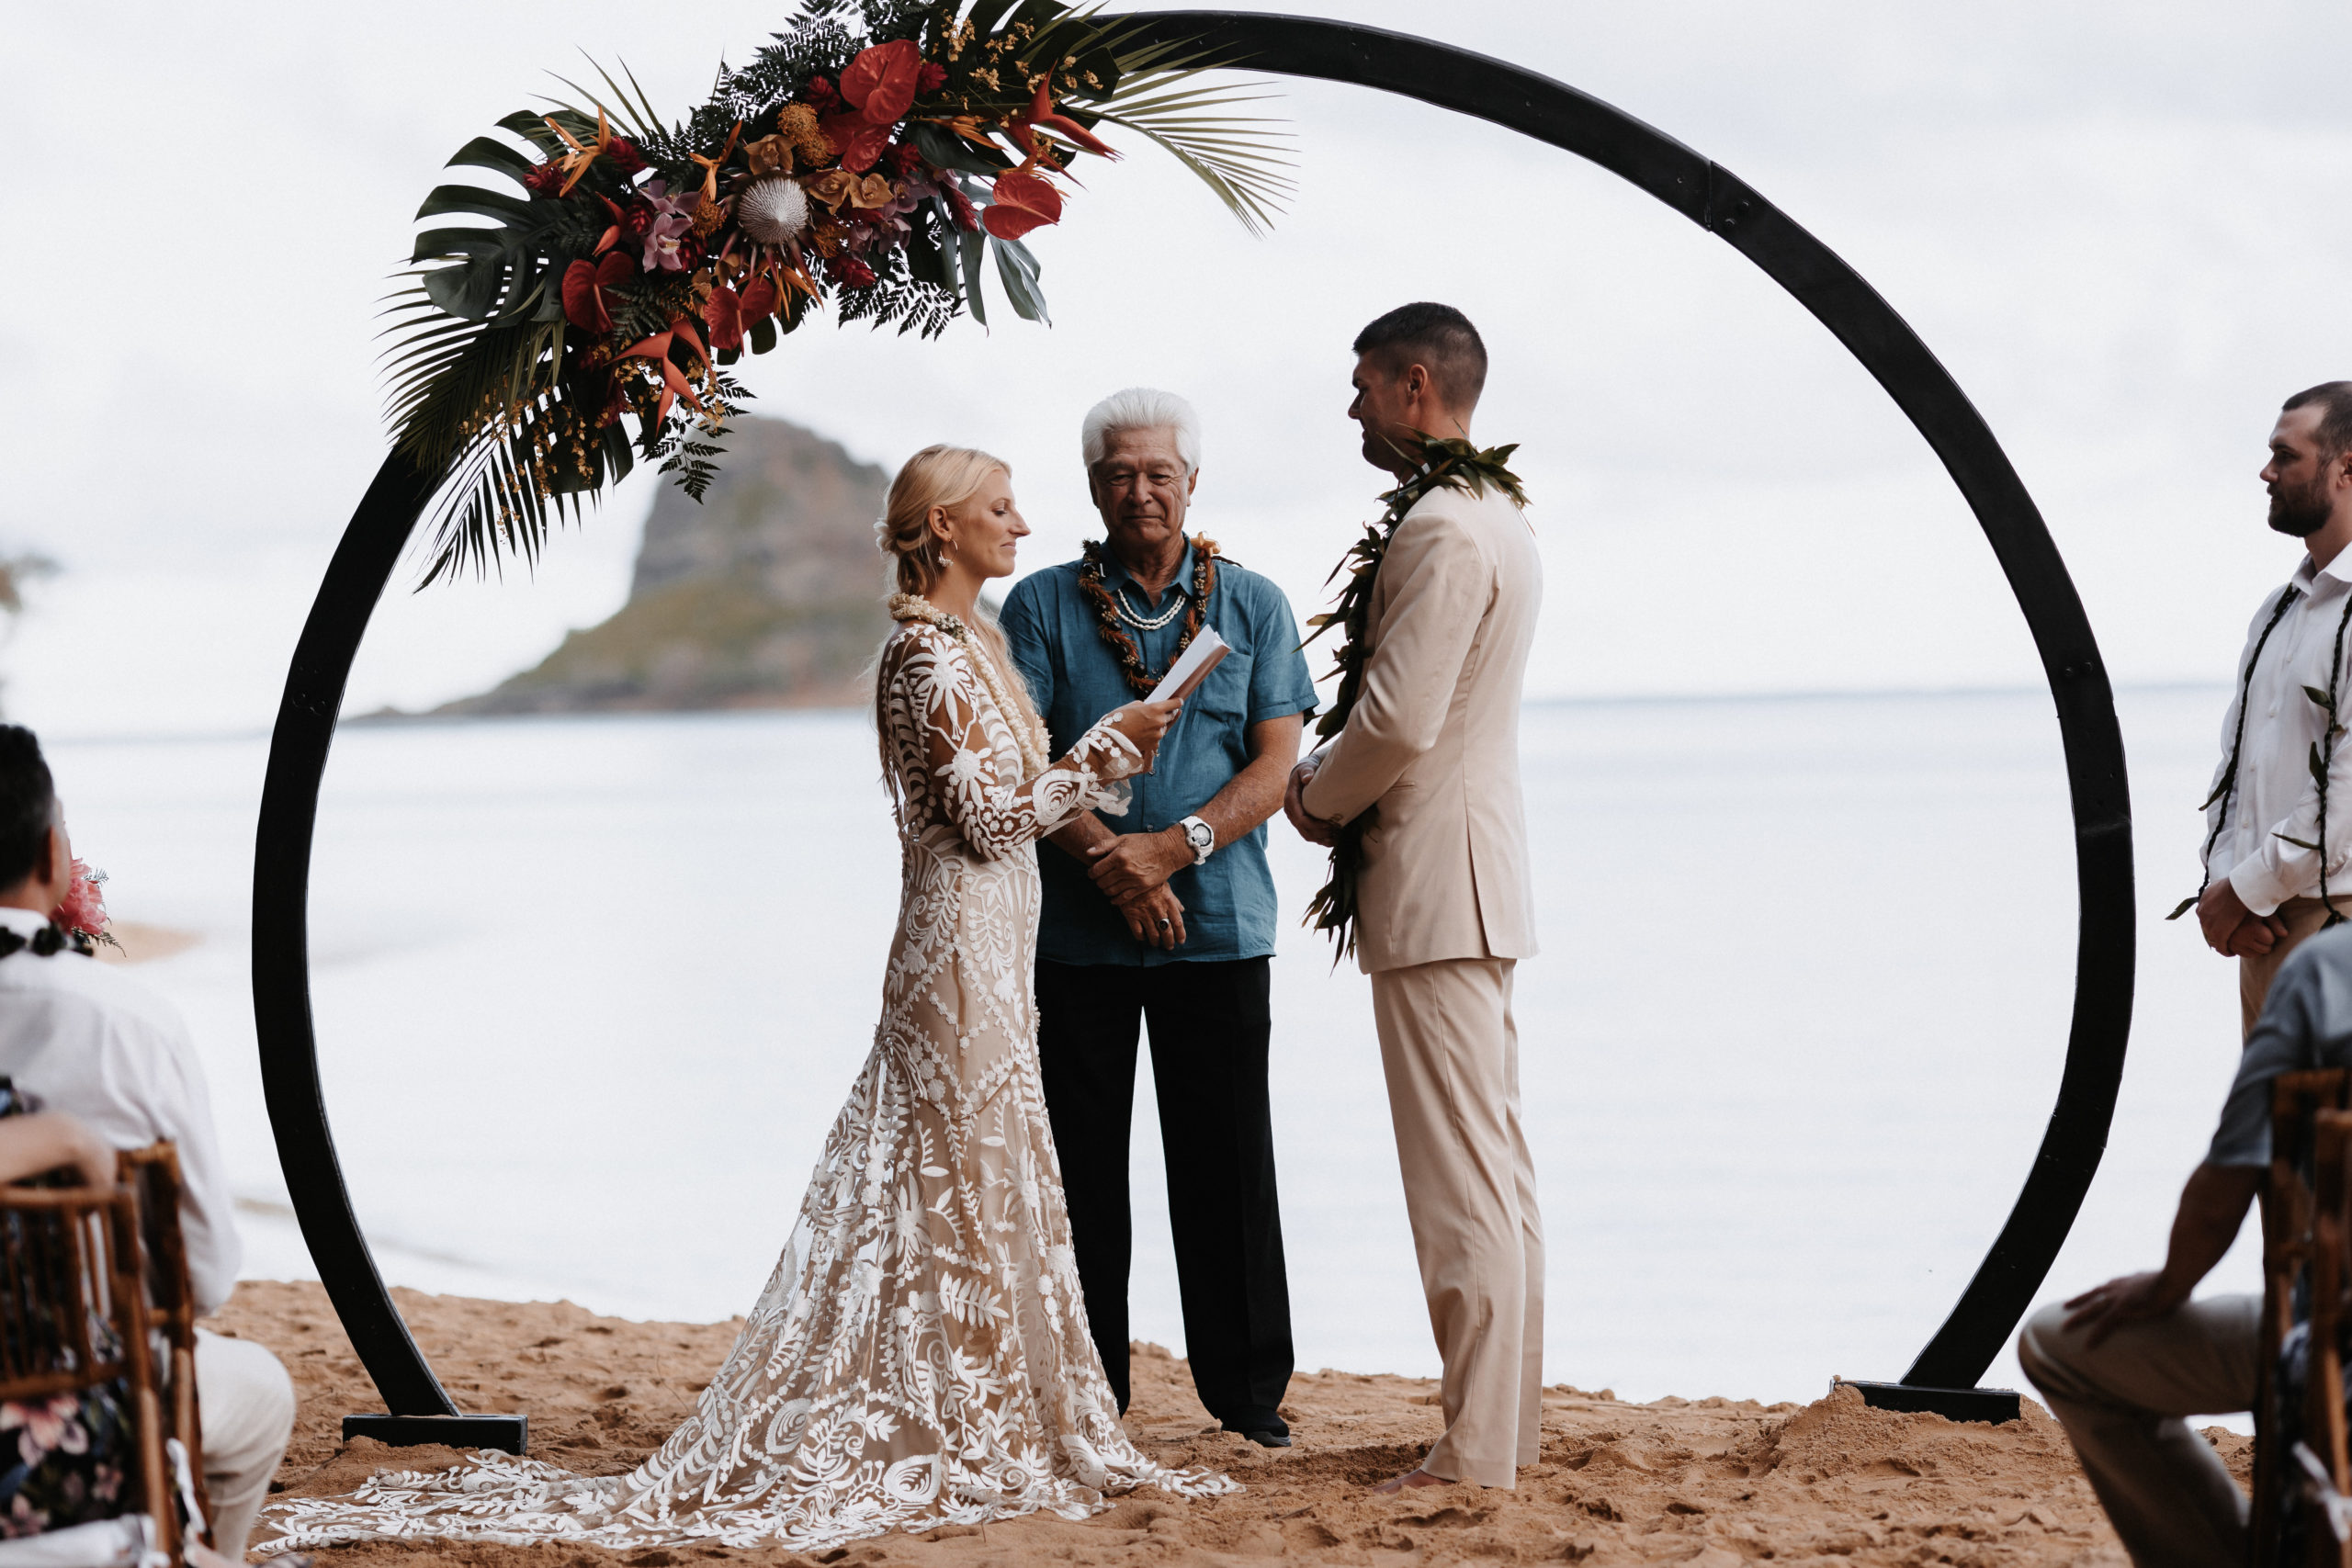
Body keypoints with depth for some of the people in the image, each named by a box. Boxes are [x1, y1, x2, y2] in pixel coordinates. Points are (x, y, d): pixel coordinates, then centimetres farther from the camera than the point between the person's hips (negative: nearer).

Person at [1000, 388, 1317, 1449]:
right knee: (1082, 1165, 3)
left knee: (1226, 1163, 2)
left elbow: (1275, 764, 0)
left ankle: (1247, 1396, 11)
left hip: (1220, 924, 0)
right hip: (1075, 927, 0)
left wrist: (1175, 846, -15)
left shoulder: (1253, 607, 7)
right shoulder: (1042, 606, 5)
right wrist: (1113, 864, -16)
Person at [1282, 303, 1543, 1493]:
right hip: (1480, 872, 11)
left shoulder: (1442, 532, -17)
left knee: (1460, 1174, -8)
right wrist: (1337, 784, 10)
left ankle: (1477, 1451, -6)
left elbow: (1399, 721, -22)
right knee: (1493, 1162, 13)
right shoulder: (1497, 522, 17)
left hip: (1435, 883, -11)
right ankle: (1508, 1423, 19)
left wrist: (1316, 796, -3)